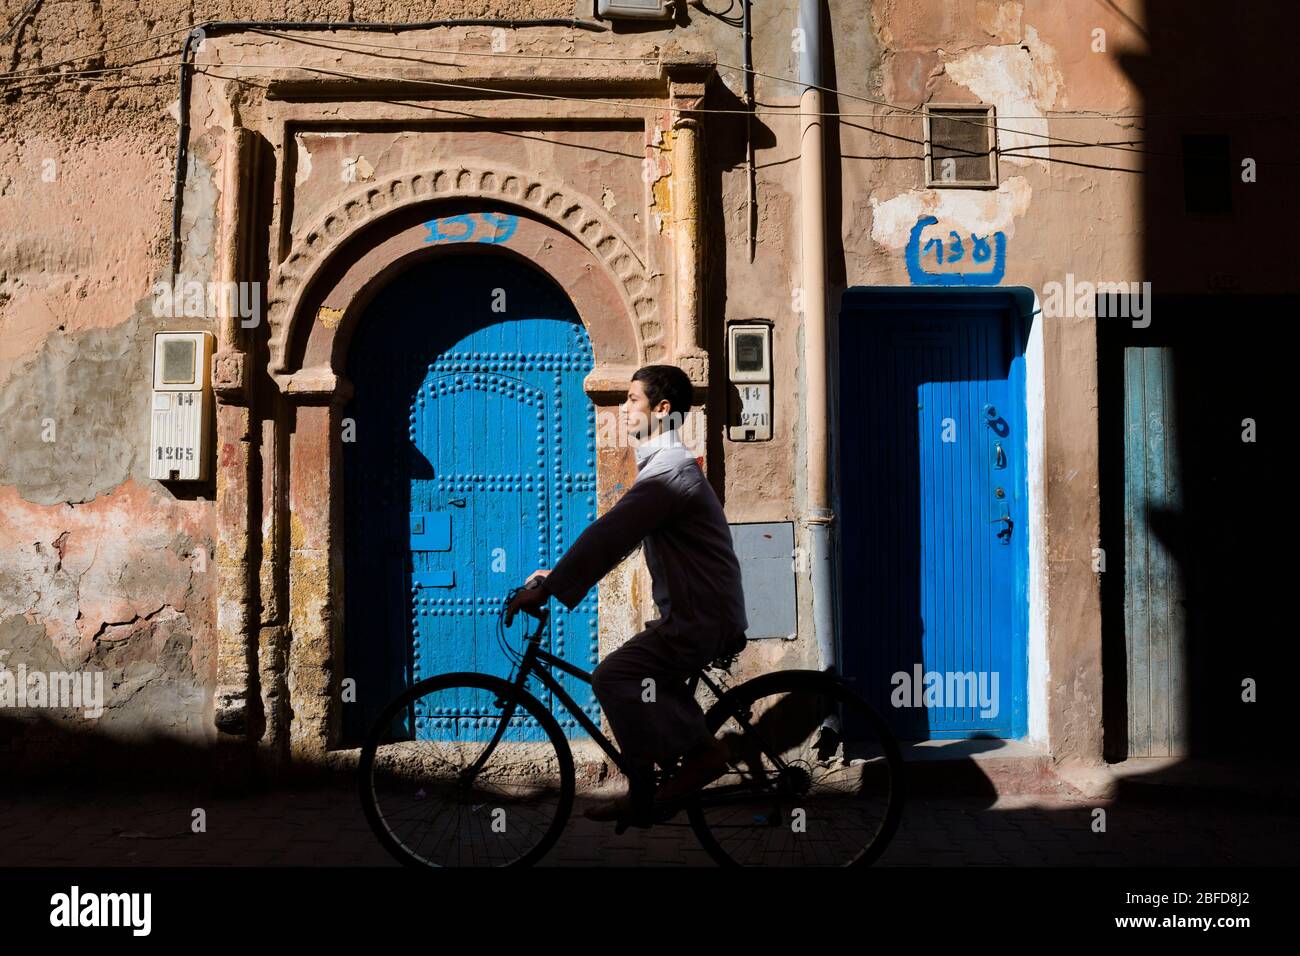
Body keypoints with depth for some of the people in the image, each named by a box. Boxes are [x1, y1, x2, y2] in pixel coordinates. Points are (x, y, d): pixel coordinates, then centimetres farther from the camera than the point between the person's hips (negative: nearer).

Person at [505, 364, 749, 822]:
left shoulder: (669, 470, -19)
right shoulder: (667, 464, 17)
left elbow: (608, 535, -27)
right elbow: (615, 538, 19)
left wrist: (547, 588, -23)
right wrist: (560, 575, 13)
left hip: (702, 620, -11)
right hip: (700, 613, 11)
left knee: (611, 677, -16)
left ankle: (701, 751, -4)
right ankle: (642, 791, 20)